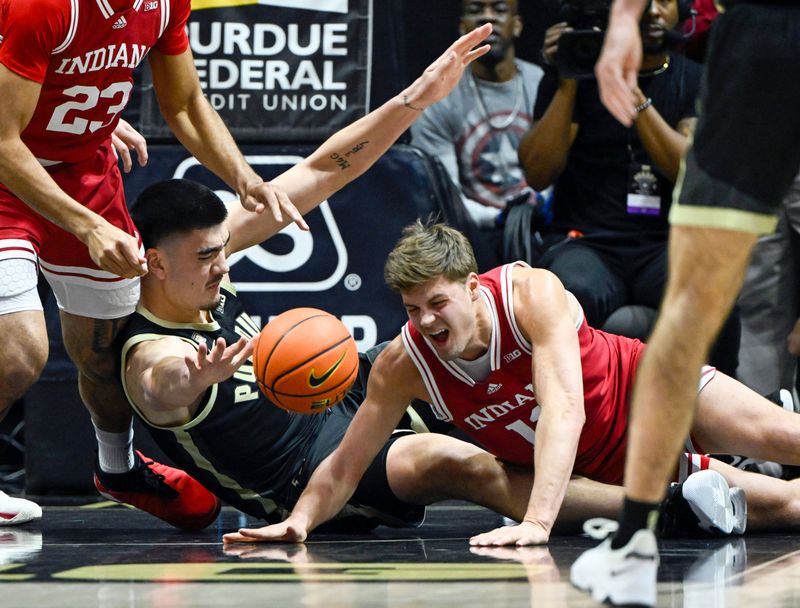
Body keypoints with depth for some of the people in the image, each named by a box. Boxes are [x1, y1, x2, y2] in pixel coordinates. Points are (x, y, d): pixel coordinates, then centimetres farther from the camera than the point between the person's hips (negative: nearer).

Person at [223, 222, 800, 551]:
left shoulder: (532, 293, -31)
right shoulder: (403, 364, -19)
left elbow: (564, 410, -42)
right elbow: (344, 466, -13)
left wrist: (536, 522, -53)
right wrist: (300, 519, -35)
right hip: (603, 468, 3)